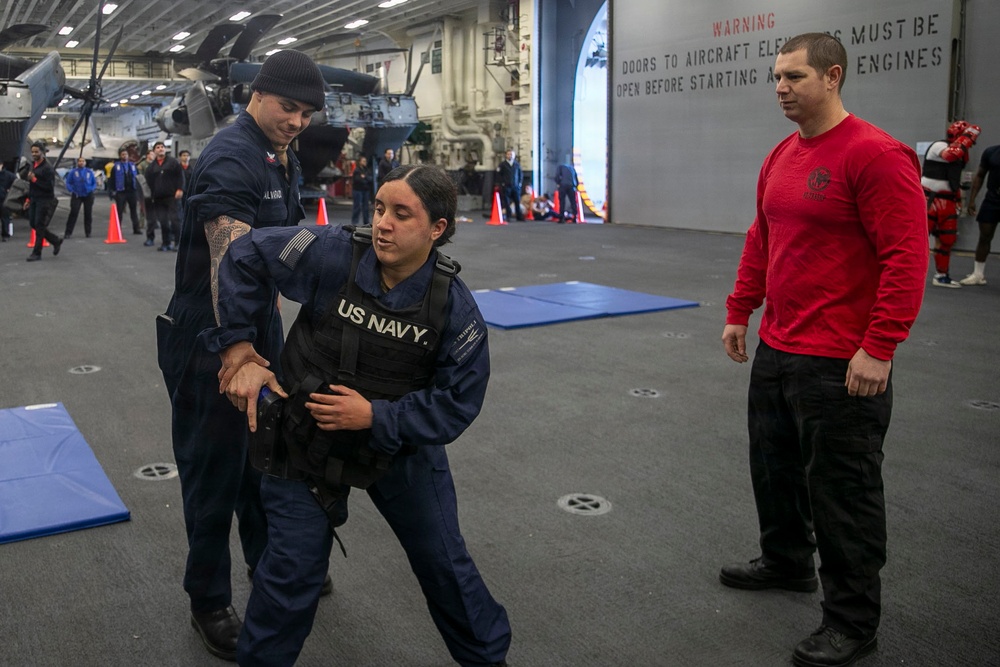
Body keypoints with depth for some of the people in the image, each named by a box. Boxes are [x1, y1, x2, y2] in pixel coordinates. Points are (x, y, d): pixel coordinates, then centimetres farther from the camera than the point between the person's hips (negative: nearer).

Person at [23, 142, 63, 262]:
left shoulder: (48, 168, -13)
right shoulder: (32, 166, 13)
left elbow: (50, 186, -19)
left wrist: (34, 179, -21)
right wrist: (28, 199, 18)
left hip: (45, 201, -8)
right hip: (34, 200, 8)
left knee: (39, 226, -6)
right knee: (34, 224, 9)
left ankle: (36, 253, 1)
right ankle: (56, 241, 25)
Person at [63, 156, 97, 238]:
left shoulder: (89, 172, 4)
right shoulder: (73, 172, -1)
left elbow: (94, 183, 11)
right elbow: (68, 183, 1)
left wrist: (92, 189, -8)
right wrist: (72, 191, -13)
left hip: (88, 195, 2)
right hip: (77, 196, -2)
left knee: (88, 214, 7)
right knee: (73, 214, -10)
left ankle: (88, 232, 18)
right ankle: (68, 233, -9)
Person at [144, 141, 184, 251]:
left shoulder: (173, 162, 5)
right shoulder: (151, 166, 14)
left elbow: (180, 176, 0)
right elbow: (149, 181, 12)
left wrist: (180, 189, -11)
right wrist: (152, 195, 4)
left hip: (172, 196, -3)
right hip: (158, 198, 3)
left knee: (174, 219, -8)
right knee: (162, 221, 2)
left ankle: (177, 243, -2)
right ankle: (166, 243, 10)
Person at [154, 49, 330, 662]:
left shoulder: (284, 158, 8)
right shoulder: (231, 159, -23)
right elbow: (228, 263, -36)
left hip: (260, 324, 9)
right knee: (215, 467, 4)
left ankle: (269, 561, 43)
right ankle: (210, 602, 22)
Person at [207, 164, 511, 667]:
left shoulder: (456, 309, -20)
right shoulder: (332, 256, -24)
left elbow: (456, 403, -17)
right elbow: (245, 258, -12)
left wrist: (375, 416, -27)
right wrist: (238, 349, -13)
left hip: (402, 443, 1)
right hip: (307, 433, -1)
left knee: (444, 561, 14)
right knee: (293, 570, 3)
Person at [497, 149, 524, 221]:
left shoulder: (517, 164, 9)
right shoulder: (502, 164, 0)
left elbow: (521, 174, 16)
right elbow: (499, 175, 0)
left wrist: (519, 183, 6)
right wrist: (502, 183, -7)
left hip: (515, 186, 2)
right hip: (506, 187, -2)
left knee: (517, 202, 2)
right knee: (506, 202, -1)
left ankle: (520, 217, 10)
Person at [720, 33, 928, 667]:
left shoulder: (875, 155, -15)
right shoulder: (780, 157, 11)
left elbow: (907, 257, -19)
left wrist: (879, 348, -22)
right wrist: (739, 312, 17)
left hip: (840, 364, -8)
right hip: (776, 351, 8)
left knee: (841, 489, 3)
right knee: (774, 464, 21)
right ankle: (786, 561, 44)